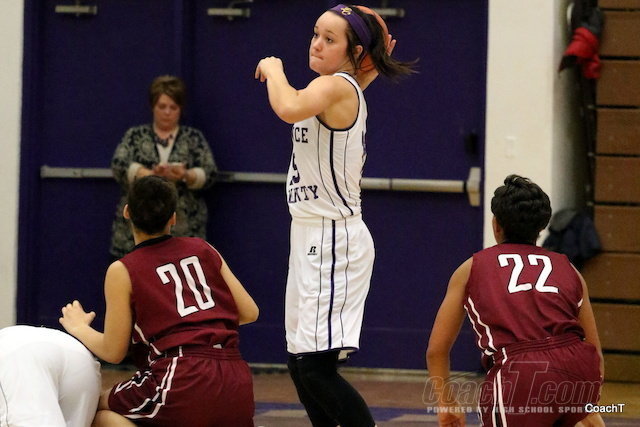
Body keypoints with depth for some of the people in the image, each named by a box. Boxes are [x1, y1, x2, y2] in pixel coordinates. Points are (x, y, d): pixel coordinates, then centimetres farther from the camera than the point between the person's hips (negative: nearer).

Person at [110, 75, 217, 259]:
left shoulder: (194, 138, 9)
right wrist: (151, 174, -26)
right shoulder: (135, 136, 9)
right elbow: (119, 166, -7)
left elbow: (209, 174, -2)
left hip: (183, 232, 0)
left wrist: (185, 176, -25)